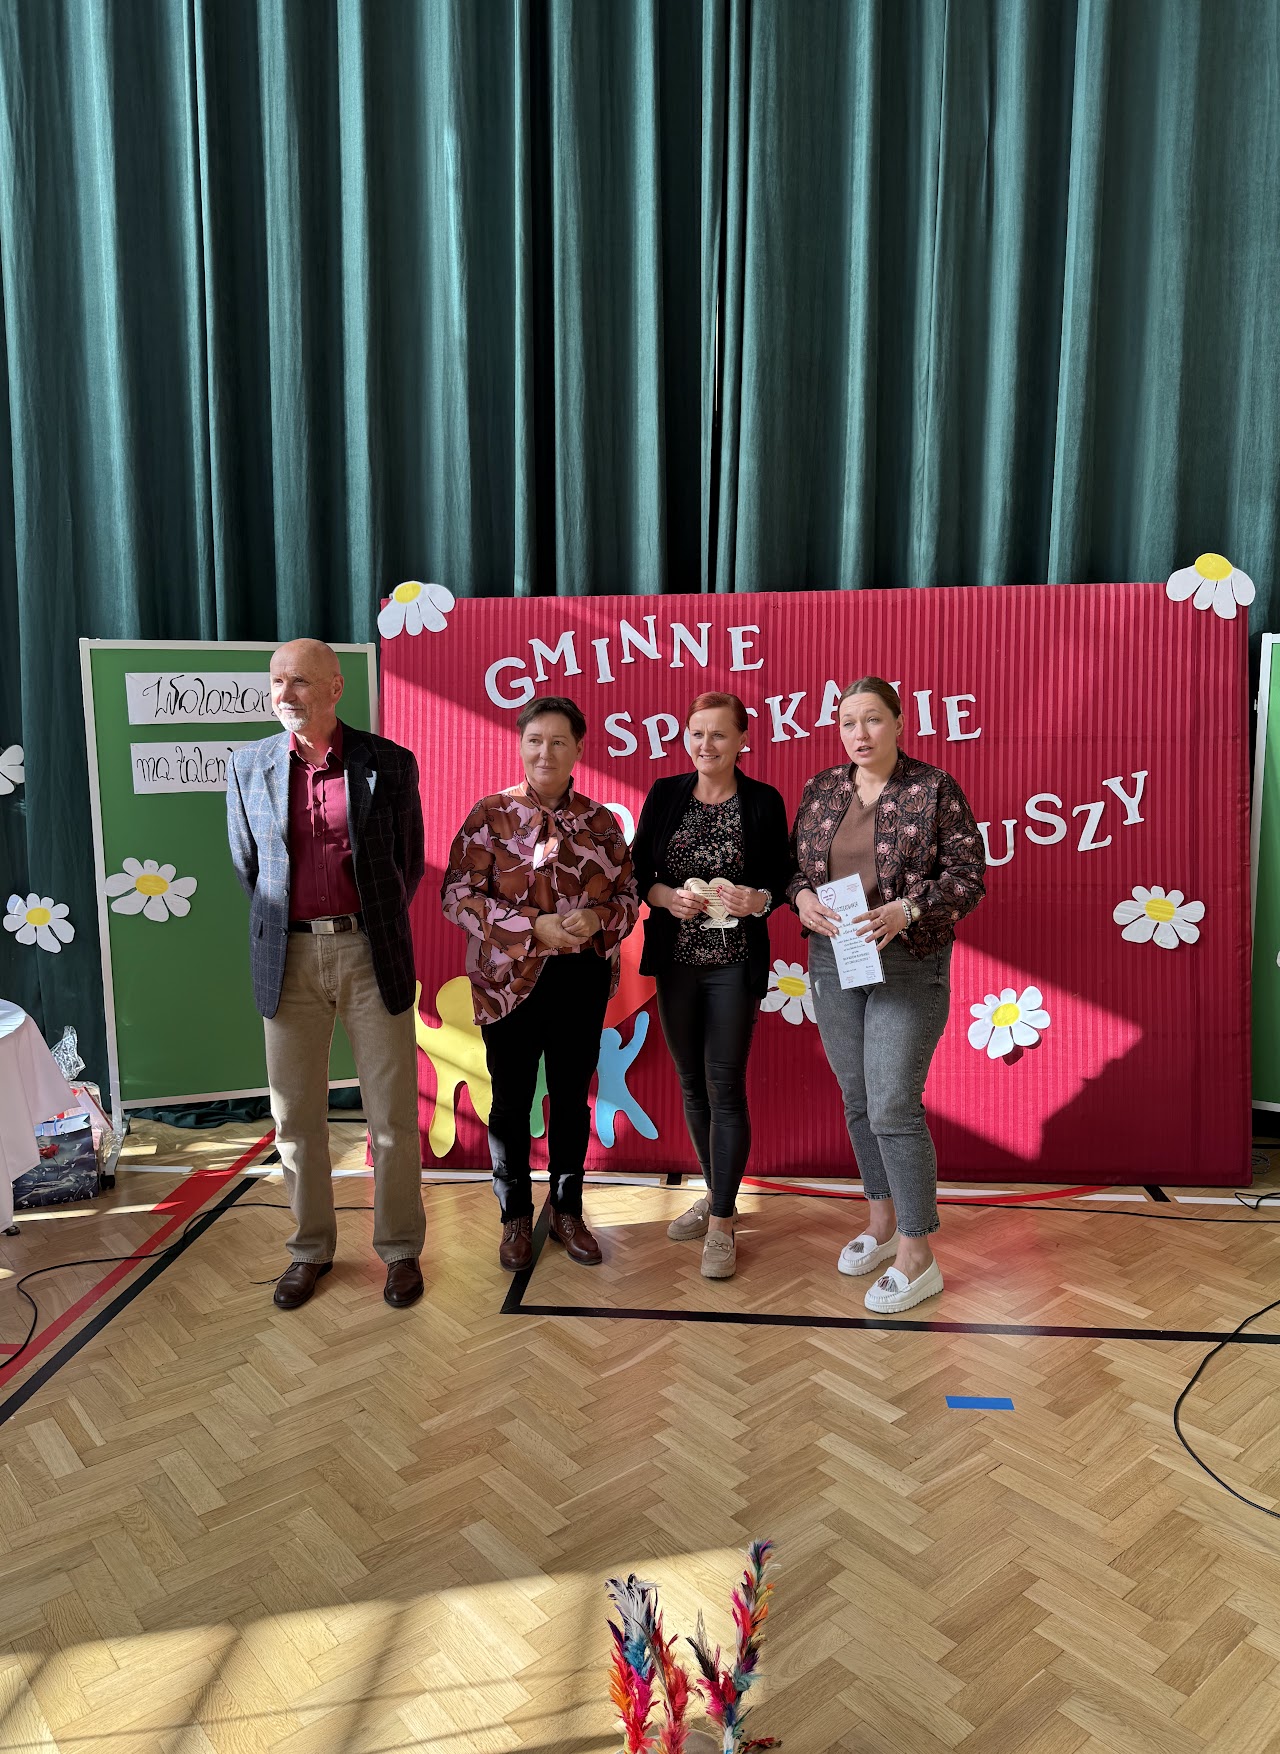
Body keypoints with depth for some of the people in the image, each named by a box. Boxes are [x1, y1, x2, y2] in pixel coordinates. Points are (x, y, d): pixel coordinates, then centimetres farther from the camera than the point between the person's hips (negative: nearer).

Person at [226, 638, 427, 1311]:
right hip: (289, 958, 2)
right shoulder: (248, 766, 3)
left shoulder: (390, 763, -2)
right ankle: (311, 1248, 29)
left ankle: (400, 1248, 23)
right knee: (295, 1116, 10)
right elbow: (246, 864, 15)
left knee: (393, 1115, 5)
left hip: (371, 954, -2)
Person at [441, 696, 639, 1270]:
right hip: (510, 982, -2)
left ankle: (568, 1212, 30)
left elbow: (629, 894, 8)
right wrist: (534, 927, -19)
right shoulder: (490, 814, -4)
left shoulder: (600, 820, 4)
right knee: (512, 1100, 8)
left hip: (583, 981, 2)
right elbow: (457, 895, -10)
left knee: (571, 1097, 13)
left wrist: (598, 917, -15)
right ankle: (515, 1217, 26)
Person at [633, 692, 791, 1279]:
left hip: (734, 963, -3)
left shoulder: (764, 802, -2)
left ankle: (721, 1224, 8)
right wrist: (666, 895, -15)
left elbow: (780, 876, 1)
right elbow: (637, 871, 4)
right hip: (674, 961, 3)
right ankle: (715, 1193, 32)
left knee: (725, 1088, -2)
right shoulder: (664, 794, 4)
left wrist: (758, 899, -19)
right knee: (692, 1083, 13)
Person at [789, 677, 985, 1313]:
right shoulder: (819, 791, 9)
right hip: (831, 959, 5)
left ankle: (918, 1256, 6)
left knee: (894, 1105, -7)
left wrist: (904, 910, -22)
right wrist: (803, 897, -8)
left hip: (908, 962, -5)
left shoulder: (934, 789, -5)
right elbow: (792, 865, 14)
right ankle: (883, 1221, 32)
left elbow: (968, 873, -7)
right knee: (857, 1099, 13)